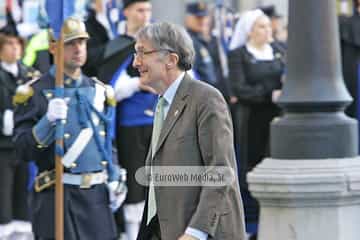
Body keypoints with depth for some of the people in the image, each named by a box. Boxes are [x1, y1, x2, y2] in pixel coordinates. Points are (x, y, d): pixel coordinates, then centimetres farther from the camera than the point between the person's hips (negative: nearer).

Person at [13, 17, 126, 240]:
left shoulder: (99, 91, 14)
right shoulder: (36, 93, -4)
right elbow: (24, 150, -9)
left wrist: (114, 181, 11)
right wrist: (48, 121, -24)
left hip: (97, 195, 5)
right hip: (57, 198, -5)